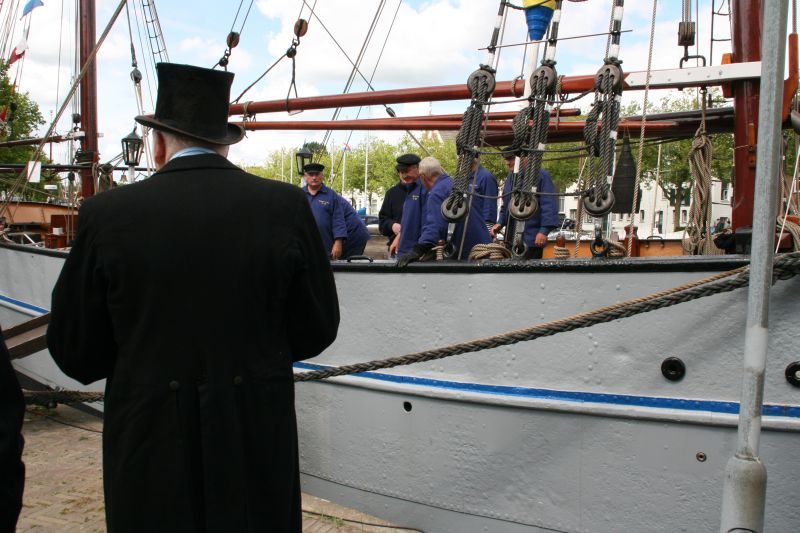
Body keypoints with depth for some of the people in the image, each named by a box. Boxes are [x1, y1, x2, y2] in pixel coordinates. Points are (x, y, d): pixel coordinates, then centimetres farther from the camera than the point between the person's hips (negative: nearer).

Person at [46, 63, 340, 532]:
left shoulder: (108, 214, -10)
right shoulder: (287, 206, -9)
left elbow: (75, 353, -2)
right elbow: (316, 332, -1)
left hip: (149, 444, 0)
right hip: (258, 442, 1)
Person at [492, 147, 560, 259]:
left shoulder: (541, 175, -9)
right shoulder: (510, 177, 16)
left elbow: (549, 205, -16)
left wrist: (544, 230, -22)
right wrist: (500, 222, 10)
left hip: (532, 238, -7)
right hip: (511, 237, 8)